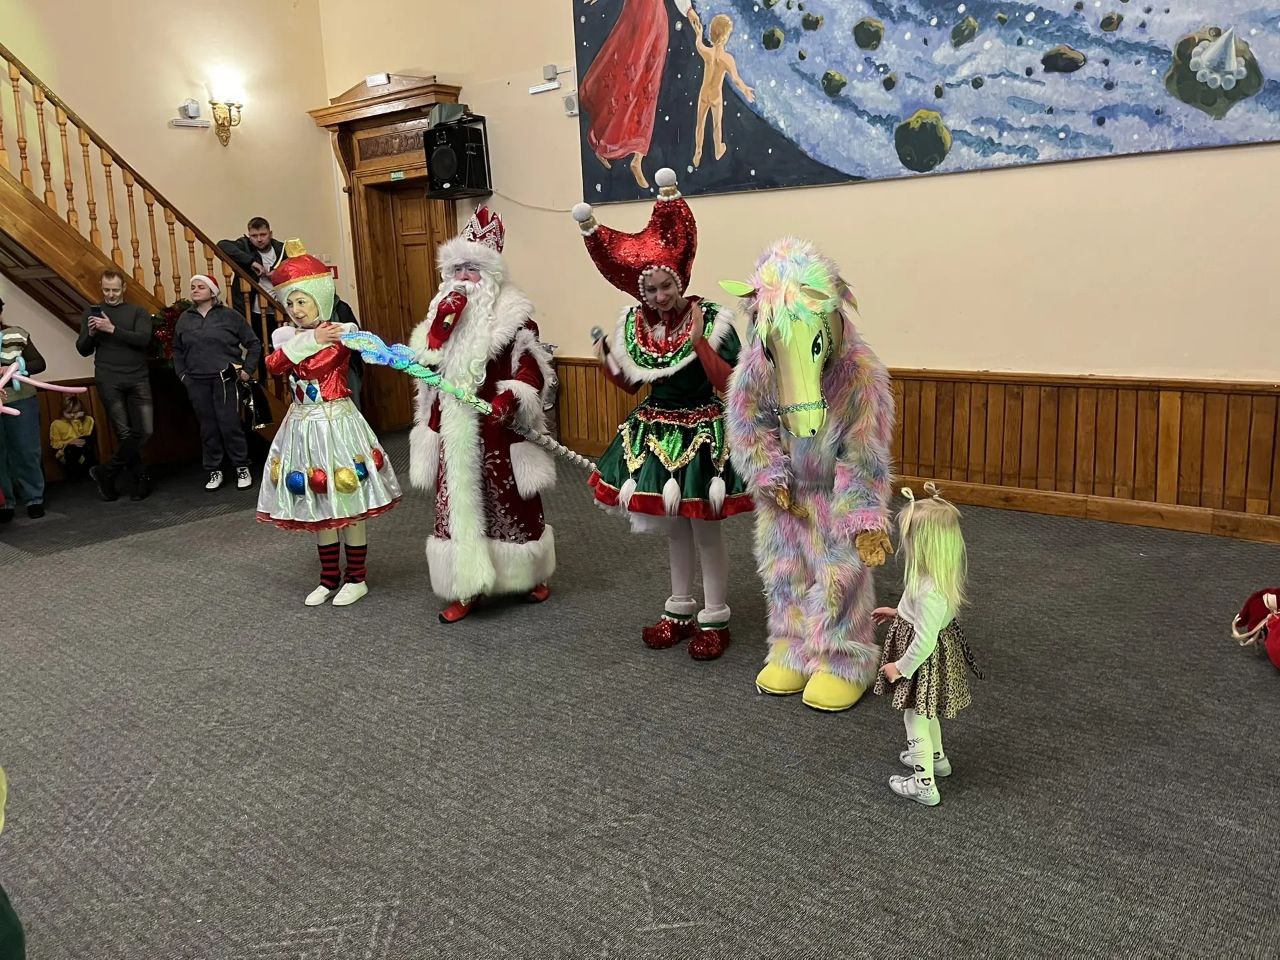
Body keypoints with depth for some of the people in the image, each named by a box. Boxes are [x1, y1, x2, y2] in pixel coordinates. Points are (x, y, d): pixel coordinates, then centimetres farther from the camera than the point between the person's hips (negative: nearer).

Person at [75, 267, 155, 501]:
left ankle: (105, 473, 9)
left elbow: (143, 339, -10)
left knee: (145, 431, -7)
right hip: (108, 381, 0)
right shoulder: (92, 312, 12)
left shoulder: (138, 312, 8)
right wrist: (91, 333, -10)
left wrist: (112, 329, -19)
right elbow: (83, 350, 9)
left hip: (138, 379, 0)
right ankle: (141, 478, 9)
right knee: (125, 433, -7)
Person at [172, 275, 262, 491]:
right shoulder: (185, 318, 11)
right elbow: (177, 350, 23)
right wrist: (181, 374, 13)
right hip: (197, 383, 4)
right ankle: (214, 471, 15)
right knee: (208, 428, 6)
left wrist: (248, 369, 0)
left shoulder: (229, 316, -1)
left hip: (225, 381, -3)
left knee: (230, 426, -5)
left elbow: (254, 343, 4)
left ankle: (242, 468, 8)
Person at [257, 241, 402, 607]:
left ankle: (356, 578, 15)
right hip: (302, 426, 5)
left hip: (337, 422, -5)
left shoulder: (342, 332, -8)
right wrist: (312, 339, -18)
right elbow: (272, 365, -14)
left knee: (347, 502, 2)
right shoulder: (284, 335, 7)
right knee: (318, 504, 12)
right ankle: (329, 578, 24)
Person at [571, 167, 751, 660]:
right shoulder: (635, 324, -1)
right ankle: (680, 610, 31)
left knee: (704, 527, 2)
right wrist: (605, 357, -8)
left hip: (702, 433, -5)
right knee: (673, 525, 16)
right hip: (656, 432, 5)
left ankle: (715, 619, 17)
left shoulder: (712, 320, -15)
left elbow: (729, 386, -22)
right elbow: (630, 383, 9)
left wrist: (699, 340, -29)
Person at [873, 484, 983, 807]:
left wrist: (900, 667, -17)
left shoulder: (929, 589, -36)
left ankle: (924, 784, 26)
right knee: (926, 711, 30)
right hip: (936, 648, 9)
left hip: (924, 659, -9)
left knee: (915, 717, 10)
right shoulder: (943, 572, -7)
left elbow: (924, 641, -30)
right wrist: (898, 613, 14)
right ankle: (936, 757, 52)